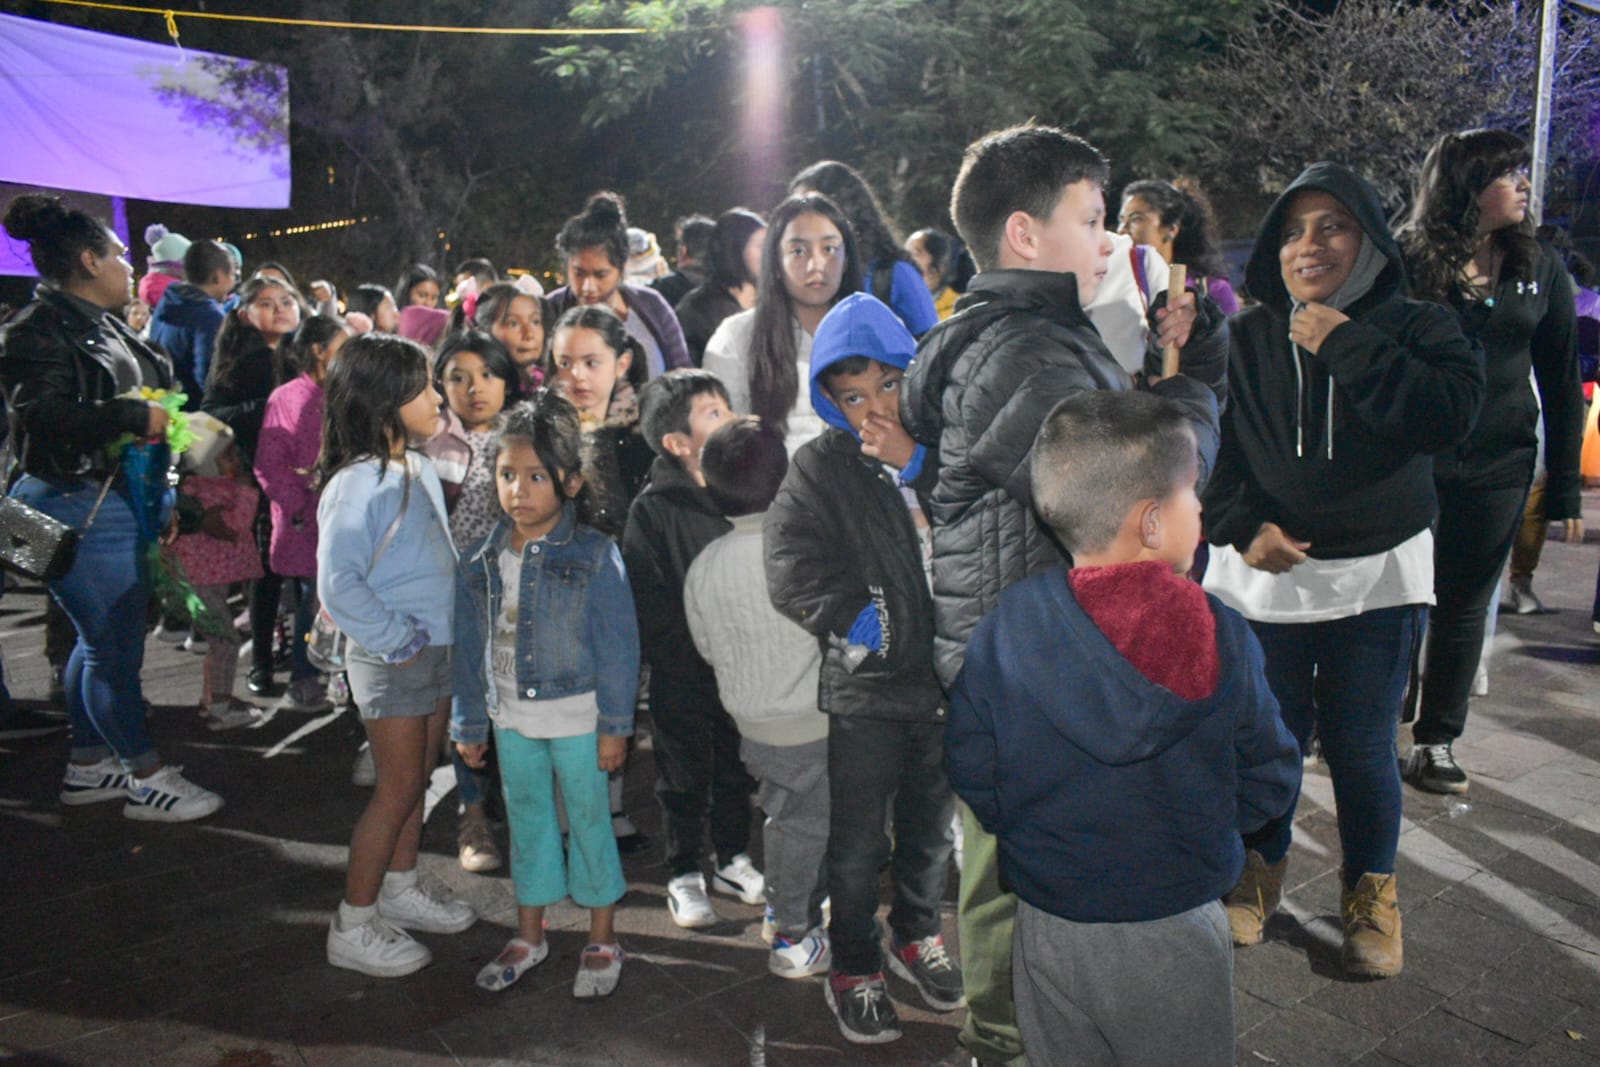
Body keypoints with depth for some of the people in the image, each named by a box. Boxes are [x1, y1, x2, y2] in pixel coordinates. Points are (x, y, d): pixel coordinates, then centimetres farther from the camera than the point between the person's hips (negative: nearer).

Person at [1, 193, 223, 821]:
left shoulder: (102, 325, 16)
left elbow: (152, 387, 28)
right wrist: (138, 416, -21)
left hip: (114, 497, 10)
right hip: (75, 504, -10)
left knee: (101, 638, 16)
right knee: (114, 642, -4)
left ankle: (87, 767, 28)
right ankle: (147, 780, 7)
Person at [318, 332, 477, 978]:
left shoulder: (423, 471, 6)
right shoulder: (357, 485, -20)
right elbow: (337, 586, -24)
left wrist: (439, 634, 8)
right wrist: (398, 640, -17)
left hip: (437, 650, 8)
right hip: (390, 660, -8)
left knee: (418, 779, 18)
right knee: (398, 788, 1)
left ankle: (399, 890, 35)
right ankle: (352, 928, 16)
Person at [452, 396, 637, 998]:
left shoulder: (594, 555, -13)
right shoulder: (481, 561, 1)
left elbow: (618, 645, -11)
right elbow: (470, 649, 8)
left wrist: (615, 724, -11)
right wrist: (469, 725, 11)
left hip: (577, 718, -4)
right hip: (512, 718, 5)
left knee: (589, 822, 8)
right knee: (526, 822, 18)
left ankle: (602, 942, 27)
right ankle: (530, 936, 36)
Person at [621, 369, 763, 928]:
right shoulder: (653, 507, -13)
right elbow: (647, 600, -13)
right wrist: (694, 649, -17)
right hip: (681, 677, -4)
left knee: (737, 769, 19)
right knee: (685, 777, 11)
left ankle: (732, 859, 39)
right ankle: (683, 875, 30)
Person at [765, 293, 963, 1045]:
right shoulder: (820, 468, -8)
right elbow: (791, 573, -14)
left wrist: (916, 468, -18)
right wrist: (870, 623, -17)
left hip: (945, 678, 3)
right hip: (866, 686, -2)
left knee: (932, 828, 21)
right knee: (859, 844, 11)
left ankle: (917, 936, 46)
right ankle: (854, 968, 34)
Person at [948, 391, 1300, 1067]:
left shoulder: (1002, 635, -17)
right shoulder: (1224, 642, -18)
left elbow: (971, 775, -9)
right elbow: (1269, 785, -7)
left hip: (1048, 929, 1)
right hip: (1177, 935, -1)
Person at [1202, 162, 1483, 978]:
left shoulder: (1415, 328, 0)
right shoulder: (1245, 340, 3)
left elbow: (1451, 412, -20)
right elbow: (1206, 450, 2)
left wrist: (1345, 345, -19)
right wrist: (1242, 527, -13)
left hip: (1376, 579, -1)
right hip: (1263, 576, 1)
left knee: (1361, 748, 5)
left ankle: (1371, 894, 30)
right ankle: (1258, 869, 34)